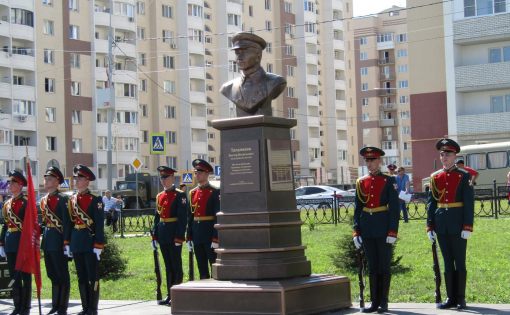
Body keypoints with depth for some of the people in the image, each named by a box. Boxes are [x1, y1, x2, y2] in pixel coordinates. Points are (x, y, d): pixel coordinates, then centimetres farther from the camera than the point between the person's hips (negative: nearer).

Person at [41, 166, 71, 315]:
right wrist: (42, 240, 14)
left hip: (58, 240, -8)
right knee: (52, 275, 14)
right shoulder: (43, 200, 13)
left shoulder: (62, 199, -11)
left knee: (62, 275, 0)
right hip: (47, 241, 8)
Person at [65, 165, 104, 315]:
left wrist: (98, 245, -16)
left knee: (92, 276, 0)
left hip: (90, 242, -6)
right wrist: (67, 243, 9)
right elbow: (68, 222, 13)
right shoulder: (72, 200, 10)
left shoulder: (95, 200, -7)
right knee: (81, 277, 10)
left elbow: (99, 224, -11)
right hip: (76, 243, 6)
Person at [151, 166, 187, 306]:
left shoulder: (180, 195, -8)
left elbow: (183, 218, -14)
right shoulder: (159, 196, 14)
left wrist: (179, 237, -19)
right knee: (168, 266, 11)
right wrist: (154, 235, 10)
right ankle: (170, 295, 17)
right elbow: (157, 217, 17)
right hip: (163, 236, 7)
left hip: (174, 235, -7)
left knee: (176, 266, -1)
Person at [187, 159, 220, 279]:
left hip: (209, 233, -6)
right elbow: (190, 216, 14)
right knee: (202, 269, 10)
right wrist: (189, 237, 10)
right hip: (197, 234, 6)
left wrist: (216, 238, -17)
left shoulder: (215, 192, -7)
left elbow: (218, 216, -12)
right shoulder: (193, 192, 12)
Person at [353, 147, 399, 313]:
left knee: (384, 266, 2)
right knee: (372, 267, 9)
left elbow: (394, 208, -7)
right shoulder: (361, 182, 9)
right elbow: (357, 208, 10)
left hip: (383, 229, -4)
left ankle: (383, 302, 10)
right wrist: (356, 231, 4)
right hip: (367, 230, 4)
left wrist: (392, 231, -13)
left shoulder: (389, 181, -4)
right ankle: (374, 301, 15)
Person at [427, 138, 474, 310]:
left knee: (459, 262, 3)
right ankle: (451, 297, 16)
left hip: (458, 225, -4)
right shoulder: (435, 177, 8)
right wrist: (430, 226, 3)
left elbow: (469, 203, -7)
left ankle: (461, 298, 10)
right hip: (441, 226, 4)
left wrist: (467, 227, -13)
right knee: (447, 262, 9)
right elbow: (431, 202, 8)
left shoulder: (464, 176, -4)